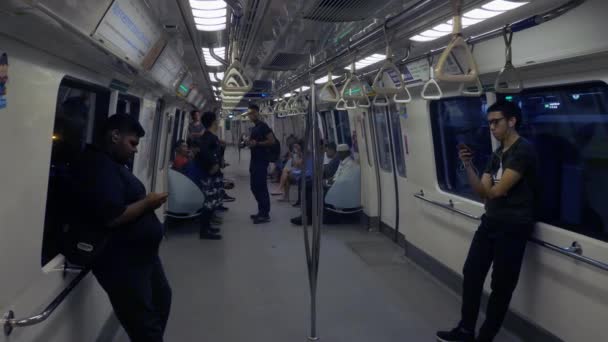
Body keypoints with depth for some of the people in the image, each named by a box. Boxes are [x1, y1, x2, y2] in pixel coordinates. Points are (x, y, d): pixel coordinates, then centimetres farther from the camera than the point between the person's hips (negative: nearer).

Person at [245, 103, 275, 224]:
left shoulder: (263, 126, -10)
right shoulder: (254, 128, 18)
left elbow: (272, 141, -19)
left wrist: (256, 143, -22)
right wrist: (249, 143, 10)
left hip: (262, 161, -10)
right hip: (254, 160, 10)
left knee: (261, 187, -9)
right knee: (255, 187, 12)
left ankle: (265, 214, -4)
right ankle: (261, 211, 22)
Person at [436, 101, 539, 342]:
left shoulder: (523, 150, -13)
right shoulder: (497, 154, 13)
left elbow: (498, 190, -17)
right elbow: (481, 192, 5)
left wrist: (489, 191, 6)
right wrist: (468, 166, -8)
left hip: (513, 227, -8)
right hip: (490, 222, 9)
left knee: (501, 286, 3)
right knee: (471, 274, 12)